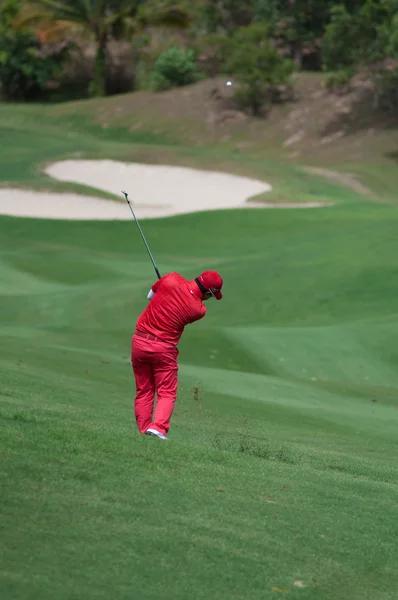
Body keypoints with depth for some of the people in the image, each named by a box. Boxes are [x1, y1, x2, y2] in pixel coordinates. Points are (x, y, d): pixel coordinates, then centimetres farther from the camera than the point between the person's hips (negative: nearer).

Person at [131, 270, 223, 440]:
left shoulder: (171, 279, -8)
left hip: (139, 342, 3)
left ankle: (143, 430, 9)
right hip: (164, 348, -3)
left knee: (143, 392, 13)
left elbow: (150, 295, 9)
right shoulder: (198, 309, -11)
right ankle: (158, 427, -14)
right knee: (167, 393, 6)